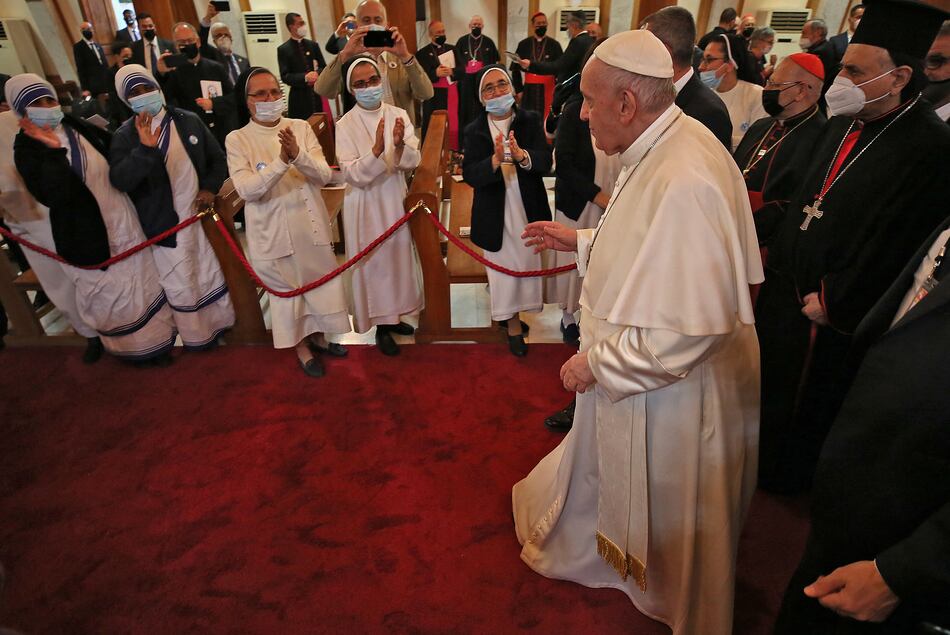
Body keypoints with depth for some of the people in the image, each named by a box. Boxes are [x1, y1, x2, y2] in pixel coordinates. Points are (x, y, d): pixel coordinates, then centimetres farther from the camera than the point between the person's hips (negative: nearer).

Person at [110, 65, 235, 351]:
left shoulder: (189, 121, 1)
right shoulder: (125, 136, -7)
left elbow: (217, 158, 10)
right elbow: (119, 180, -21)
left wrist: (210, 188, -7)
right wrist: (144, 149, -34)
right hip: (167, 225, -2)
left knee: (212, 274, 18)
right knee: (181, 287, 6)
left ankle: (221, 322, 37)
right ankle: (197, 337, 24)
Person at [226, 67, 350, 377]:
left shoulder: (301, 127, -1)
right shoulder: (237, 139, -7)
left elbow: (324, 176, -8)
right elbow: (247, 189, -19)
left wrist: (298, 155, -27)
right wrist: (282, 161, -31)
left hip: (312, 224, 3)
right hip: (272, 231, -2)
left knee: (319, 280, 15)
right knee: (286, 288, 11)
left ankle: (318, 336, 39)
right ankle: (301, 347, 31)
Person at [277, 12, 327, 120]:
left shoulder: (313, 45, 14)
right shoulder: (283, 49, 1)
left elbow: (323, 67, 15)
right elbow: (285, 77, -6)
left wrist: (317, 74, -9)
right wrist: (305, 78, -20)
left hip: (317, 94, 4)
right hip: (299, 97, -3)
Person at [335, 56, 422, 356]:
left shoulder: (399, 115, -3)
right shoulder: (345, 125, -11)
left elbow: (412, 163, -8)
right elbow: (353, 175, -18)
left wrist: (400, 145, -29)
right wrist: (377, 150, -33)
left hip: (395, 198, 4)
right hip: (366, 204, -3)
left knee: (399, 255, 14)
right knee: (374, 261, 5)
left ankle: (393, 315, 35)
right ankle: (381, 325, 23)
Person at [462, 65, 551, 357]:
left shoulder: (531, 120, -4)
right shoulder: (473, 131, -5)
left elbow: (546, 161, -15)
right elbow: (469, 175, -16)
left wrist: (521, 155, -35)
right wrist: (495, 160, -34)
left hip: (528, 210, 2)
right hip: (495, 215, -1)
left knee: (527, 262, 16)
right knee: (505, 268, 8)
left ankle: (513, 313, 43)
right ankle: (513, 325, 26)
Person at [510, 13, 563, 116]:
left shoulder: (554, 45, 2)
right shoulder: (524, 44, 6)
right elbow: (515, 69, 10)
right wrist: (518, 90, 3)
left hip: (547, 89, -2)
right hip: (528, 90, 2)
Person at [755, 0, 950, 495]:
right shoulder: (845, 124, 3)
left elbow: (895, 250, -21)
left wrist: (833, 302, -16)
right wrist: (779, 250, 9)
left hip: (829, 315, -7)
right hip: (785, 285, 8)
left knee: (808, 398, 14)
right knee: (769, 379, 22)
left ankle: (786, 476, 40)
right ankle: (763, 457, 48)